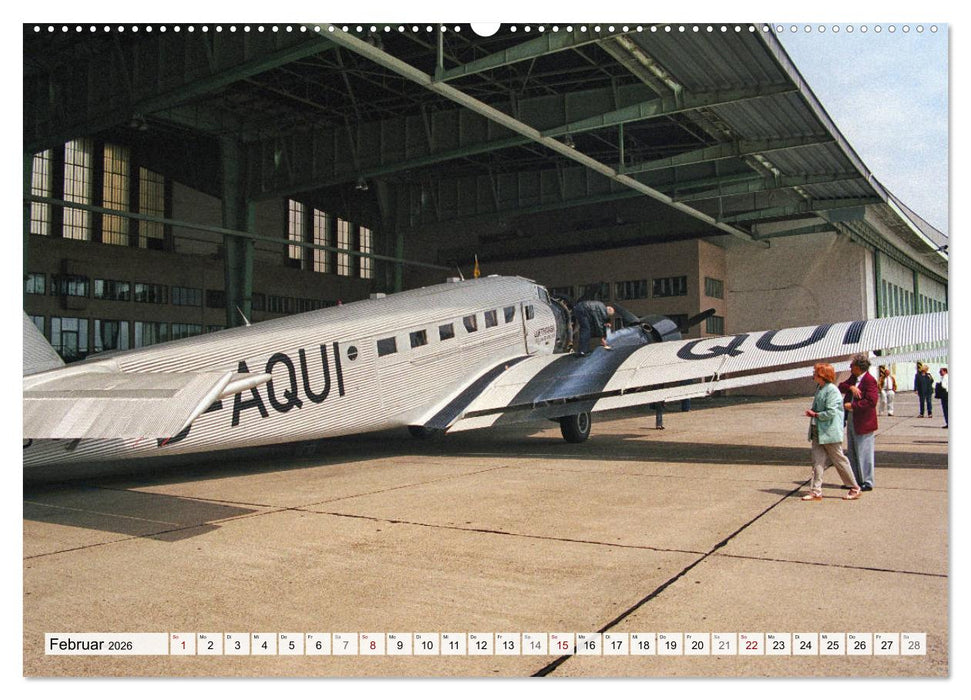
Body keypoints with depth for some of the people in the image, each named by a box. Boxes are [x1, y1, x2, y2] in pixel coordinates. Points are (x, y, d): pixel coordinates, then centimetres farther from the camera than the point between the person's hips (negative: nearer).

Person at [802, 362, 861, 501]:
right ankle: (816, 492, 5)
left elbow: (831, 412, -22)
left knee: (840, 461, 4)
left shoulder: (832, 390, -16)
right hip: (817, 432, 8)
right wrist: (812, 413, 6)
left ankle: (855, 489, 19)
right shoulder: (819, 388, 12)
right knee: (817, 462, 4)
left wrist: (815, 414, -12)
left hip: (830, 432, -8)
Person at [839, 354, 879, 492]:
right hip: (851, 422, 9)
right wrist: (850, 387, -11)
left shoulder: (869, 380, -17)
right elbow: (841, 386, 8)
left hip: (863, 424, -9)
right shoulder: (853, 377, 11)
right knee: (852, 453, 16)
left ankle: (867, 482, 8)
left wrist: (852, 405, -19)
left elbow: (872, 401, -24)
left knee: (864, 453, -1)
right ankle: (855, 481, 26)